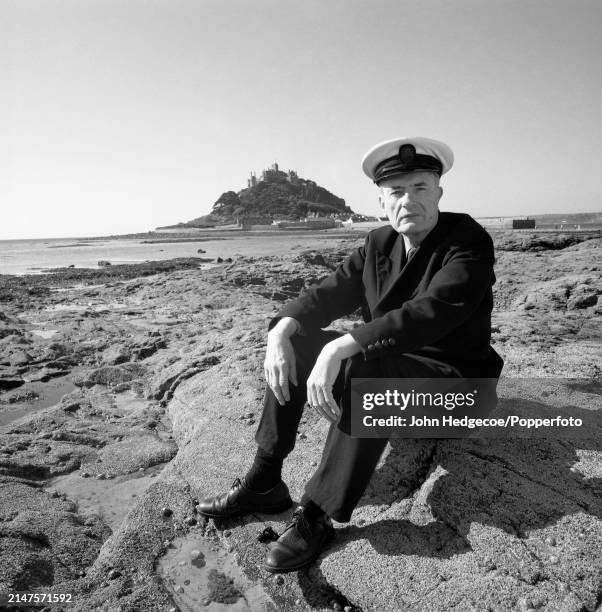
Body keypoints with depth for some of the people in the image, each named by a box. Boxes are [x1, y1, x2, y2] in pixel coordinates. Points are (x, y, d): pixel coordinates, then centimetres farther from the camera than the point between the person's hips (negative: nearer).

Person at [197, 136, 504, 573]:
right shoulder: (378, 245, 5)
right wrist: (283, 327, -21)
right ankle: (264, 483, -3)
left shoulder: (469, 242, -16)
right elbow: (329, 293, 0)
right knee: (294, 344, -7)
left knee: (363, 371, -37)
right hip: (387, 362, 7)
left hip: (452, 379, -6)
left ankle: (318, 517, -21)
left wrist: (341, 347, -41)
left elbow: (431, 312, -33)